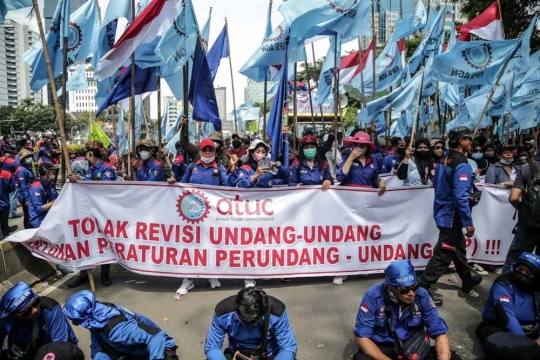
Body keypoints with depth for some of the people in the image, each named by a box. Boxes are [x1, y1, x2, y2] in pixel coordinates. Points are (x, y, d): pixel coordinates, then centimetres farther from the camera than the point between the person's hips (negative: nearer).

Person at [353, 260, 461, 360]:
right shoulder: (373, 296, -21)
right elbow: (361, 336, -18)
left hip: (414, 348, 4)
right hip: (382, 348, -3)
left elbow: (440, 332, -6)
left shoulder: (422, 295, -12)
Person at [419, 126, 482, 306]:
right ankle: (423, 288, 1)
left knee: (458, 247, 25)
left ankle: (467, 279, 43)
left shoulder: (445, 159, 7)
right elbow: (461, 196, -26)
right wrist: (468, 222, -19)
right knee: (443, 254, -3)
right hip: (452, 216, -10)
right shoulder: (462, 164, -21)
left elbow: (436, 184, 18)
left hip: (444, 212, 10)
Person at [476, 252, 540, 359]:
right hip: (499, 326, -4)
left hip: (529, 331, 4)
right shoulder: (503, 284, -13)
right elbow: (507, 317, -21)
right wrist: (524, 342, -26)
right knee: (497, 344, -37)